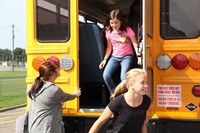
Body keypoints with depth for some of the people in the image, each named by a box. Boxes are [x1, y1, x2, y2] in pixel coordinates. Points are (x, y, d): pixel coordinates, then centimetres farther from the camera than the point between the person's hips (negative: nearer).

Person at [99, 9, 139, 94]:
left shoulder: (127, 30, -8)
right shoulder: (109, 32, 2)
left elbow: (135, 44, -9)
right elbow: (109, 47, 11)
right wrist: (105, 59, 3)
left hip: (127, 56, -4)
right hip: (114, 57, 4)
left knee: (123, 77, -27)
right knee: (106, 75, -19)